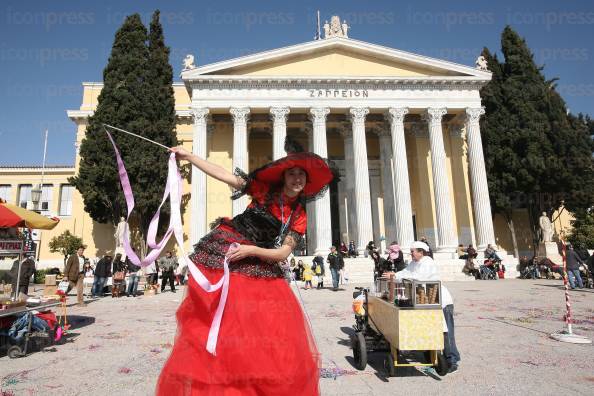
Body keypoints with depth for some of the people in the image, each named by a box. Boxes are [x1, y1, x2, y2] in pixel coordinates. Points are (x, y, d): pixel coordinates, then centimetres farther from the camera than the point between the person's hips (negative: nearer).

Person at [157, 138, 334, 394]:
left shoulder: (299, 216, 2)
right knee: (220, 321, -1)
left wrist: (250, 250, -18)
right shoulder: (264, 189, -4)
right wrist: (187, 156, -6)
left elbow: (283, 253, -4)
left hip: (258, 267, 3)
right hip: (222, 253, -2)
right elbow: (224, 175, -6)